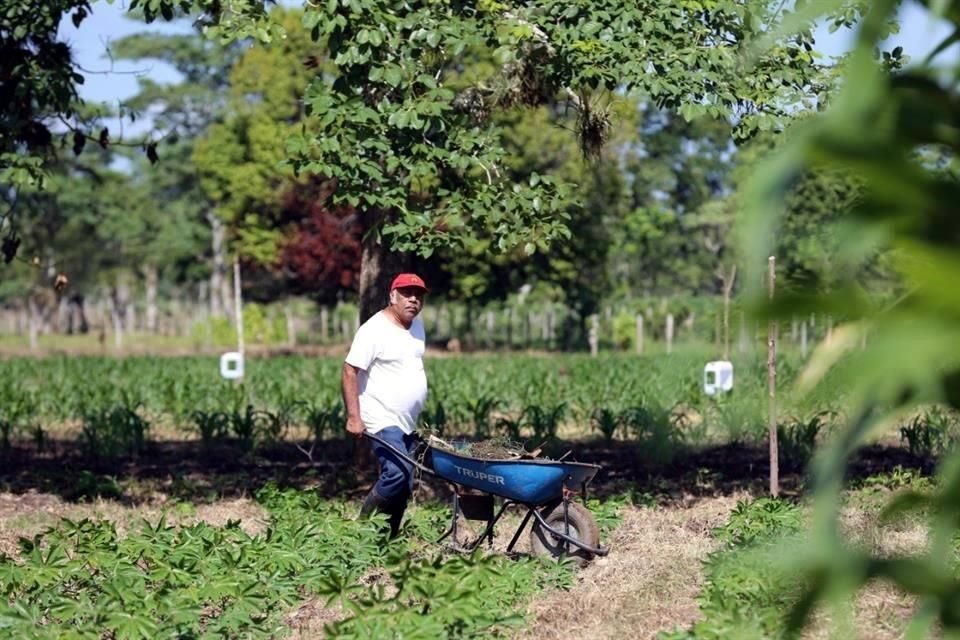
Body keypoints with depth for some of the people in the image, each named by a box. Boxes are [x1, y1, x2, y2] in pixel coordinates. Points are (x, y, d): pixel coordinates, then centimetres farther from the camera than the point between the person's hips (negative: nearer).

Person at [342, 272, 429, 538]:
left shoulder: (417, 326, 11)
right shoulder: (375, 331, -14)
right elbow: (349, 372, -16)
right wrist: (353, 416, -21)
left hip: (407, 424, 9)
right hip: (383, 421, -8)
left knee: (404, 485, 6)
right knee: (396, 474, -23)